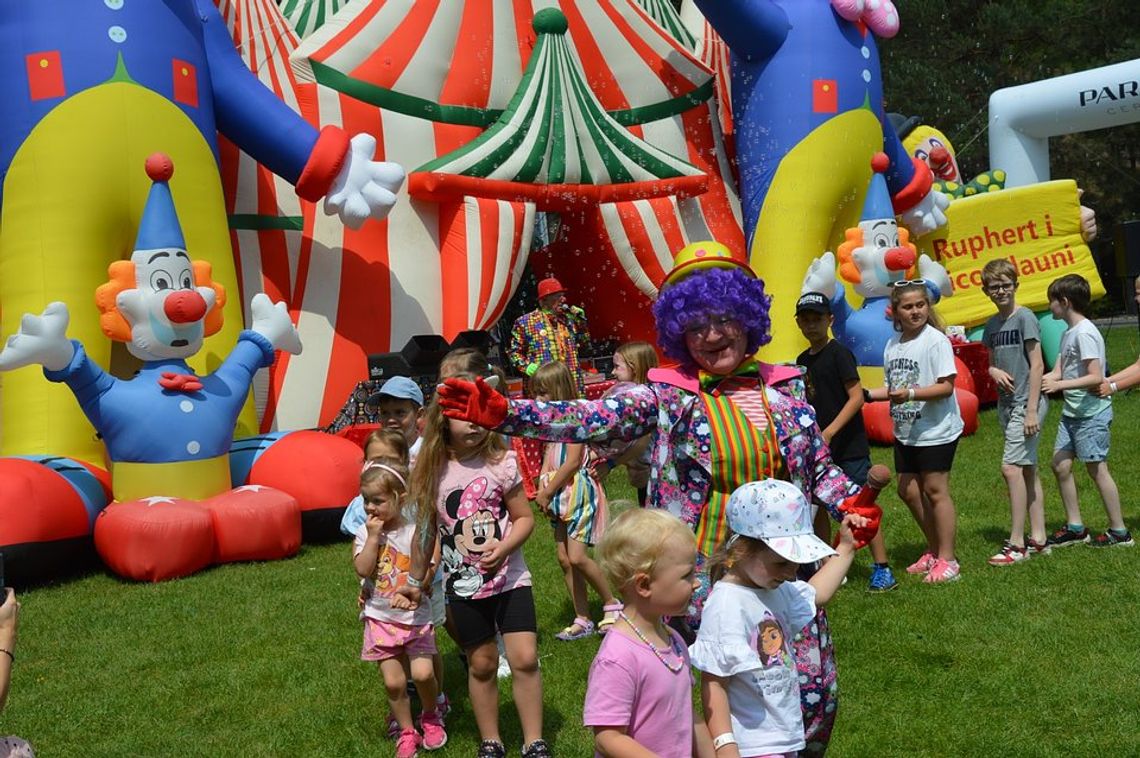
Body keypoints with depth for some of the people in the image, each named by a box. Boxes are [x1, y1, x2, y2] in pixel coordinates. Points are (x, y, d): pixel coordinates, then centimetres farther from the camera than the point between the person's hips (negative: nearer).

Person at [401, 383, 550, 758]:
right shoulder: (432, 472, -4)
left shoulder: (501, 462, -9)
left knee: (525, 658, -9)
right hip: (463, 585, 2)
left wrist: (504, 547, -22)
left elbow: (524, 517, -4)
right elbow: (427, 531, 7)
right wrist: (415, 580, 15)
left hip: (509, 577, -1)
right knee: (481, 665, 11)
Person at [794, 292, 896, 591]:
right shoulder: (803, 360, 11)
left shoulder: (839, 354, -10)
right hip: (818, 448, 7)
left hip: (849, 446, -7)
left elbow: (856, 397, -17)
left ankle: (883, 570, 0)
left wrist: (830, 432, -23)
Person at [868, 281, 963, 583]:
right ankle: (934, 550, 28)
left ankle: (947, 559, 7)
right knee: (908, 490, 12)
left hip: (936, 430, -8)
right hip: (906, 432, 8)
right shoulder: (893, 344, 8)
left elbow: (946, 386, -20)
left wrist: (910, 394, -30)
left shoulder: (935, 340, -14)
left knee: (934, 490, -4)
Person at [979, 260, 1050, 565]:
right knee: (1028, 471, 11)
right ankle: (1038, 539, 16)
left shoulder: (1024, 318, -10)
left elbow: (1037, 365, -13)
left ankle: (1017, 544, -7)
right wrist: (995, 371, -4)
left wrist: (1032, 411, -16)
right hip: (1006, 403, 8)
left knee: (1011, 468, -12)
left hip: (1026, 403, -8)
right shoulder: (992, 325, 11)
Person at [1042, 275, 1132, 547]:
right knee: (1060, 464, 8)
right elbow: (1057, 372, 9)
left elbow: (1095, 377, -22)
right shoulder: (1068, 333, 11)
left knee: (1097, 469, -2)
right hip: (1072, 412, 9)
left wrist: (1059, 385, -26)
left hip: (1091, 412, -9)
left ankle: (1119, 532, 9)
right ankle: (1075, 528, 17)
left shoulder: (1084, 333, -17)